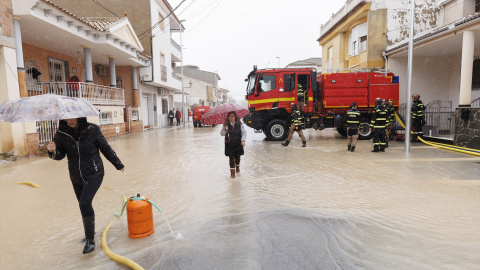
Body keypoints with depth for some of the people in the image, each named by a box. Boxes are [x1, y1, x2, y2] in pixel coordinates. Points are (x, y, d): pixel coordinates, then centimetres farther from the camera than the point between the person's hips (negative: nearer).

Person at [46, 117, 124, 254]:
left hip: (94, 174, -4)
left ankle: (90, 241, -6)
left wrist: (118, 164, 7)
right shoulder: (62, 133, -5)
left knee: (84, 203, -19)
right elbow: (60, 155, 2)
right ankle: (90, 232, 40)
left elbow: (105, 148, -2)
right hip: (76, 177, 4)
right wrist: (53, 151, -22)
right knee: (84, 206, 15)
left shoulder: (92, 130, -12)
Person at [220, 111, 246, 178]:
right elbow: (222, 134, -2)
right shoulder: (226, 125, -2)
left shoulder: (239, 124, -5)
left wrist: (243, 140, -22)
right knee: (231, 158, -2)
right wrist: (225, 130, -23)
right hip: (229, 144, 0)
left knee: (237, 157, 13)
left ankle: (237, 167, 43)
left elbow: (244, 132, -8)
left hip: (238, 144, 0)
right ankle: (232, 172, 7)